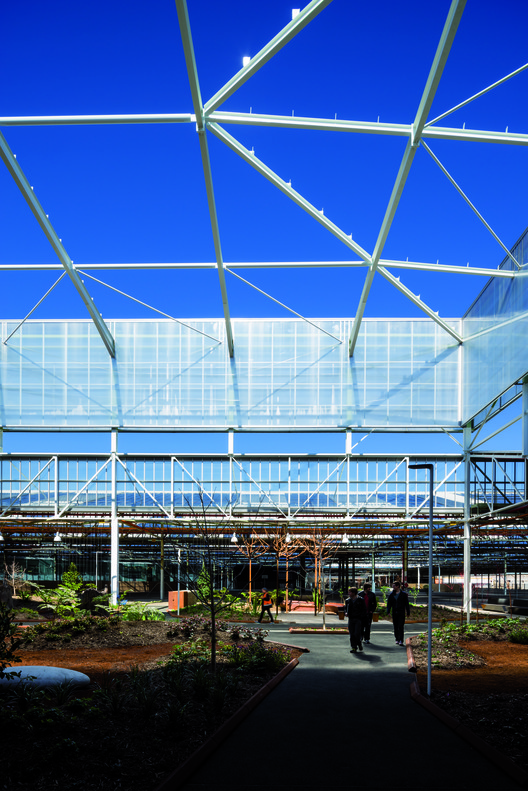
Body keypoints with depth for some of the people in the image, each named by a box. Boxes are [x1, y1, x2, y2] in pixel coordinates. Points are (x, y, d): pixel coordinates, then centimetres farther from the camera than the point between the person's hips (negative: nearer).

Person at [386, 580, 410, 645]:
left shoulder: (403, 594, -1)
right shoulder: (392, 594, 7)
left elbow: (407, 603, 2)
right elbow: (389, 603, 7)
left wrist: (408, 612, 0)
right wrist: (388, 611, -2)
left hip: (401, 612, -4)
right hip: (394, 612, 4)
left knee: (400, 627, -10)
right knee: (395, 626, 7)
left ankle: (401, 640, -12)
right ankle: (397, 639, 19)